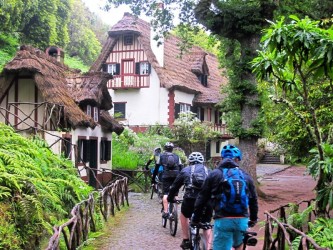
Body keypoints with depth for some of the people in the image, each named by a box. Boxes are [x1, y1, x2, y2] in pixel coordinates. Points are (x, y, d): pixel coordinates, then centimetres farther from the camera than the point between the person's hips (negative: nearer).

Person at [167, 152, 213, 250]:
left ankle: (186, 240, 29)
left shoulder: (185, 170, 21)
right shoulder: (208, 171, 25)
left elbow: (175, 186, 25)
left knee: (184, 215, 31)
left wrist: (170, 198, 40)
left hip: (191, 199, -1)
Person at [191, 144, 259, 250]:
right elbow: (253, 199, 16)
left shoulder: (214, 174, 3)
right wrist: (253, 219, 30)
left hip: (223, 220, -3)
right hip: (242, 220, 3)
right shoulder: (245, 176, 10)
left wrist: (195, 218, 12)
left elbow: (202, 198, 2)